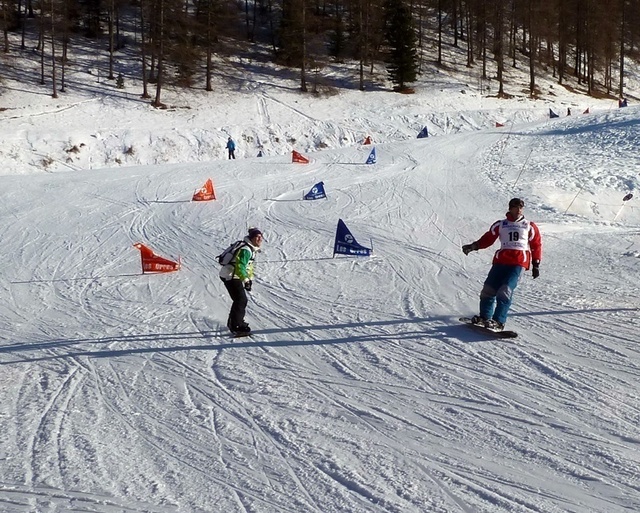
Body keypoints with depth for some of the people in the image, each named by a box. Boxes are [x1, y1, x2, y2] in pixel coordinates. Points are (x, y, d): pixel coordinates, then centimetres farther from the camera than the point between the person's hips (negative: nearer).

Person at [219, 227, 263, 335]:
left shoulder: (252, 249, 12)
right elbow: (240, 266, -30)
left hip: (233, 276, 10)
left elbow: (249, 265, 24)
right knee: (241, 300, -11)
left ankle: (233, 322, 32)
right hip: (230, 276, -10)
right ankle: (236, 326, -8)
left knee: (240, 299, 18)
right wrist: (246, 280, -31)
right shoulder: (246, 250, -22)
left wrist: (250, 278, 21)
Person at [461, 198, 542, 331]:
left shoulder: (529, 227, 15)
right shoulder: (500, 225, 16)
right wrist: (473, 246, -3)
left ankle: (498, 321, -21)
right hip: (500, 261, 3)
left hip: (518, 262, -2)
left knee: (505, 290, -20)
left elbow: (536, 245, 17)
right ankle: (485, 317, 15)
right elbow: (488, 239, 12)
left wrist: (536, 265, 11)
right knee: (489, 288, -3)